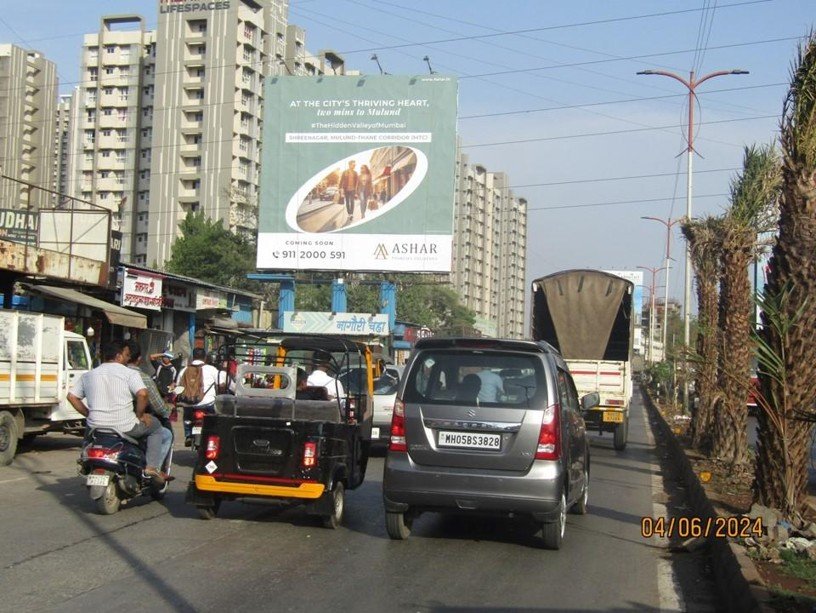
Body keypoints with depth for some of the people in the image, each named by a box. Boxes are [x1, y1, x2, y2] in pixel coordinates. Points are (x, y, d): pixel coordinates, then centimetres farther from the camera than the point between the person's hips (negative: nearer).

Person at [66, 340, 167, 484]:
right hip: (125, 427, -5)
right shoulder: (129, 373, -5)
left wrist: (89, 415, 15)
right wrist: (140, 415, -6)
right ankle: (152, 467, 7)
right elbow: (142, 393, -21)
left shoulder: (88, 375, 12)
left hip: (96, 427, 5)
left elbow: (71, 396, 10)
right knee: (155, 426, 20)